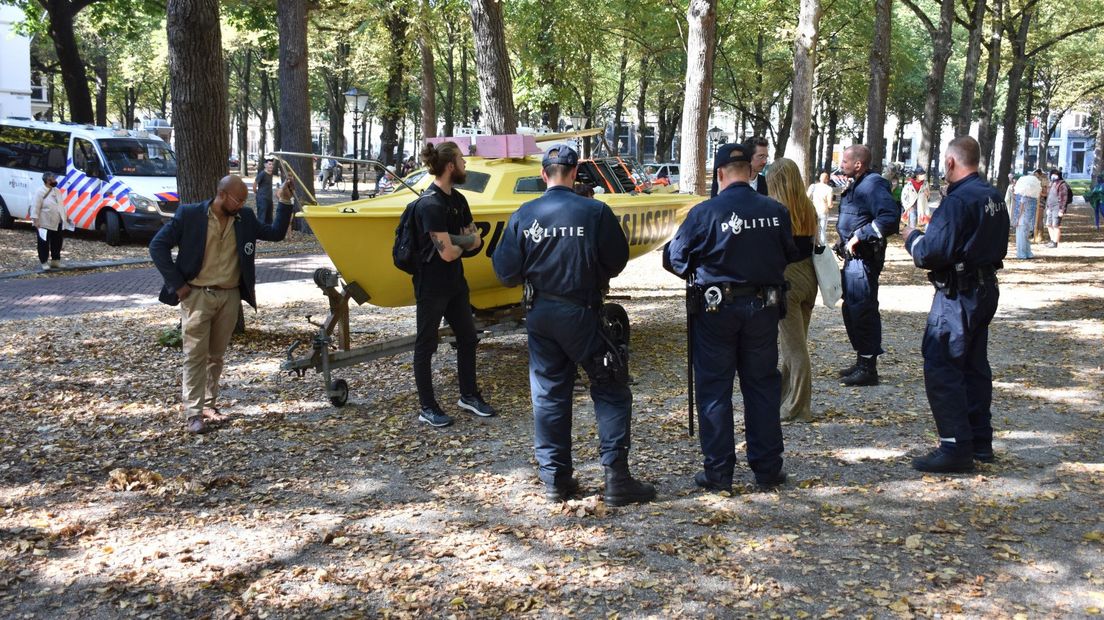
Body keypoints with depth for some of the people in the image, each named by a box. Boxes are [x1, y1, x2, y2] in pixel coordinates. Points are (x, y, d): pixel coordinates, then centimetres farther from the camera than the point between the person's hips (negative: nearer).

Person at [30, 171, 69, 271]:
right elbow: (35, 207, -17)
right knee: (44, 244, -1)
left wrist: (66, 216, 21)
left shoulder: (57, 191, 11)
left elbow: (61, 205, 22)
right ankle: (44, 263, 6)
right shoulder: (40, 192, -14)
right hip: (44, 224, -8)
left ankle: (55, 261, 25)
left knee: (57, 243, 13)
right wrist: (36, 221, -22)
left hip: (57, 224, 8)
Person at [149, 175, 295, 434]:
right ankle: (193, 413, -3)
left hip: (230, 296, 4)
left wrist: (285, 202, 0)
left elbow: (276, 233, 13)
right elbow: (158, 246, -6)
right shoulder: (190, 214, -7)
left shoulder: (245, 219, 7)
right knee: (196, 354, -5)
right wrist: (177, 284, -9)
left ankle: (209, 405, 20)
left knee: (216, 355, 11)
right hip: (197, 295, -4)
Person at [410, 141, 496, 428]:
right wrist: (465, 243, -3)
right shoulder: (430, 204, -22)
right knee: (426, 345, 4)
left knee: (468, 339, 17)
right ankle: (427, 408, 13)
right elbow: (447, 252, -25)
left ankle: (469, 396, 32)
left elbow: (476, 240, 5)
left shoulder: (458, 200, 6)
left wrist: (456, 241, -16)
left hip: (455, 282, 9)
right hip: (431, 285, -9)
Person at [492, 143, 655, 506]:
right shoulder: (595, 212, -12)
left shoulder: (523, 216, -5)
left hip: (542, 316, 3)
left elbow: (507, 273, -2)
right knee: (610, 391, 6)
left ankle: (555, 479, 15)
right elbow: (618, 261, -2)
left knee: (548, 394, 11)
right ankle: (616, 478, 1)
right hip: (583, 314, -3)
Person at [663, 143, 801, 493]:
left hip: (715, 309, -3)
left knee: (714, 389, 6)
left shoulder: (704, 213, -14)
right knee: (762, 386, 13)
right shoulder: (775, 212, -3)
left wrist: (696, 271, 14)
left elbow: (674, 258, -7)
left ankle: (718, 473, 9)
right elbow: (789, 257, 9)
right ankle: (767, 469, 19)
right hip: (763, 307, 3)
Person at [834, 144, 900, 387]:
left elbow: (890, 219, -28)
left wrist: (859, 236, -24)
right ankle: (862, 362, 28)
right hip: (853, 257, 11)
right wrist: (847, 241, 11)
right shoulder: (857, 185, 14)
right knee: (851, 309, 17)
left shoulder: (873, 185, -17)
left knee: (862, 311, -6)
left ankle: (868, 369, 1)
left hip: (864, 258, -11)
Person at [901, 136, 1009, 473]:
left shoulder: (958, 201, -20)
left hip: (959, 295, -10)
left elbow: (930, 254, -24)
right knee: (974, 366, 17)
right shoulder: (994, 197, 10)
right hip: (986, 289, 10)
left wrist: (912, 238, -2)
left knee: (941, 369, -6)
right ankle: (980, 441, 25)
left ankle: (956, 448, -6)